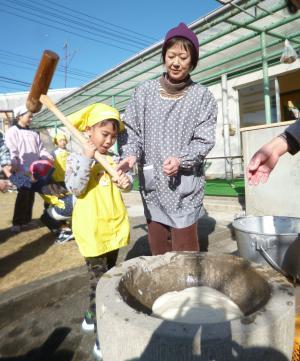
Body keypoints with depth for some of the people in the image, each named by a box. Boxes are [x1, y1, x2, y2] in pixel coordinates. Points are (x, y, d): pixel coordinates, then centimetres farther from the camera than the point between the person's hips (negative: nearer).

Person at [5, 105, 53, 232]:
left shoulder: (33, 133, 16)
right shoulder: (12, 132, -2)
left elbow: (41, 149, 15)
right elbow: (11, 152, -11)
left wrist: (49, 157, -2)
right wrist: (14, 167, -22)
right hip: (23, 171, -6)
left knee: (31, 195, 10)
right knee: (23, 195, -6)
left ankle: (26, 220, 22)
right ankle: (17, 222, 4)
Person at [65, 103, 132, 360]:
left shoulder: (113, 159, 6)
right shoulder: (77, 157, -7)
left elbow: (125, 186, 7)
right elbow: (75, 188, -20)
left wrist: (125, 182, -17)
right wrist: (87, 158, -26)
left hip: (114, 225, 6)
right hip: (92, 228, -6)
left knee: (108, 276, 18)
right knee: (98, 280, -2)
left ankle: (94, 316, 40)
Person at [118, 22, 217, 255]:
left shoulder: (202, 97, 0)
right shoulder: (145, 91, 4)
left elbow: (204, 141, -5)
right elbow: (130, 129, 5)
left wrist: (181, 160, -22)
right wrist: (130, 154, -14)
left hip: (185, 186, -2)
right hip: (151, 184, 3)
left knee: (185, 253, 3)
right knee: (157, 250, 15)